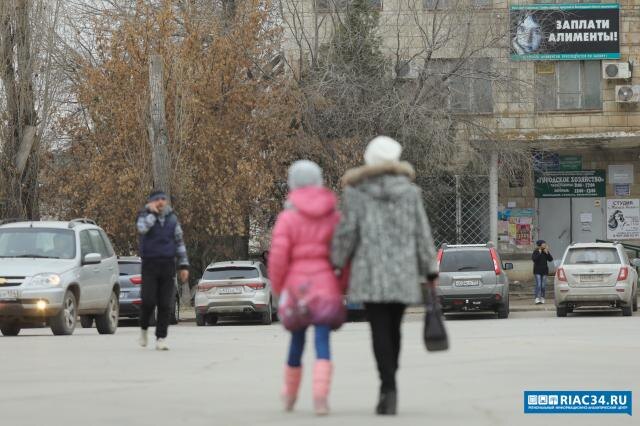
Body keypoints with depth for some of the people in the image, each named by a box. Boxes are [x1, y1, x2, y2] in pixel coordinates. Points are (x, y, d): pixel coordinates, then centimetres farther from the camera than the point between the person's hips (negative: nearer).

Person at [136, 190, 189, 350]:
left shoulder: (172, 218, 10)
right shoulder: (145, 216, 2)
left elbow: (180, 242, 12)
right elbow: (142, 228, -23)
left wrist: (184, 266, 6)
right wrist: (152, 212, -14)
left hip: (168, 265, 2)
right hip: (150, 264, -2)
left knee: (165, 305, -3)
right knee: (148, 301, -12)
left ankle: (161, 339, 1)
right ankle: (143, 329, 14)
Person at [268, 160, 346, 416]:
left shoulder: (288, 217, -4)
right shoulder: (333, 216, 4)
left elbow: (278, 256, -10)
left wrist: (277, 286, 3)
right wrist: (343, 285, 11)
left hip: (297, 284, 0)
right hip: (326, 285, 0)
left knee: (297, 340, 15)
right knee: (322, 341, -4)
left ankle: (290, 395, 29)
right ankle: (320, 395, -22)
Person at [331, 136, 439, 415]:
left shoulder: (356, 192, -2)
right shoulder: (409, 192, 3)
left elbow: (346, 232, -4)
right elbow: (422, 234, 4)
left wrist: (336, 265, 9)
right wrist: (430, 272, 10)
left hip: (369, 272, -2)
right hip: (403, 273, 2)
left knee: (380, 331, -3)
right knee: (393, 329, 15)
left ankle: (389, 389, -17)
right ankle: (387, 388, 20)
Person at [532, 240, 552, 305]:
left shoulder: (546, 251, 7)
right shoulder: (536, 252, -4)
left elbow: (550, 259, 0)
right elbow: (534, 259, -18)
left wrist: (547, 253, -12)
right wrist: (539, 253, -19)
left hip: (544, 270, 4)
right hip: (537, 271, -4)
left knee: (543, 285, 2)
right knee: (538, 285, -13)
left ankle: (542, 298, 11)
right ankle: (537, 299, -17)